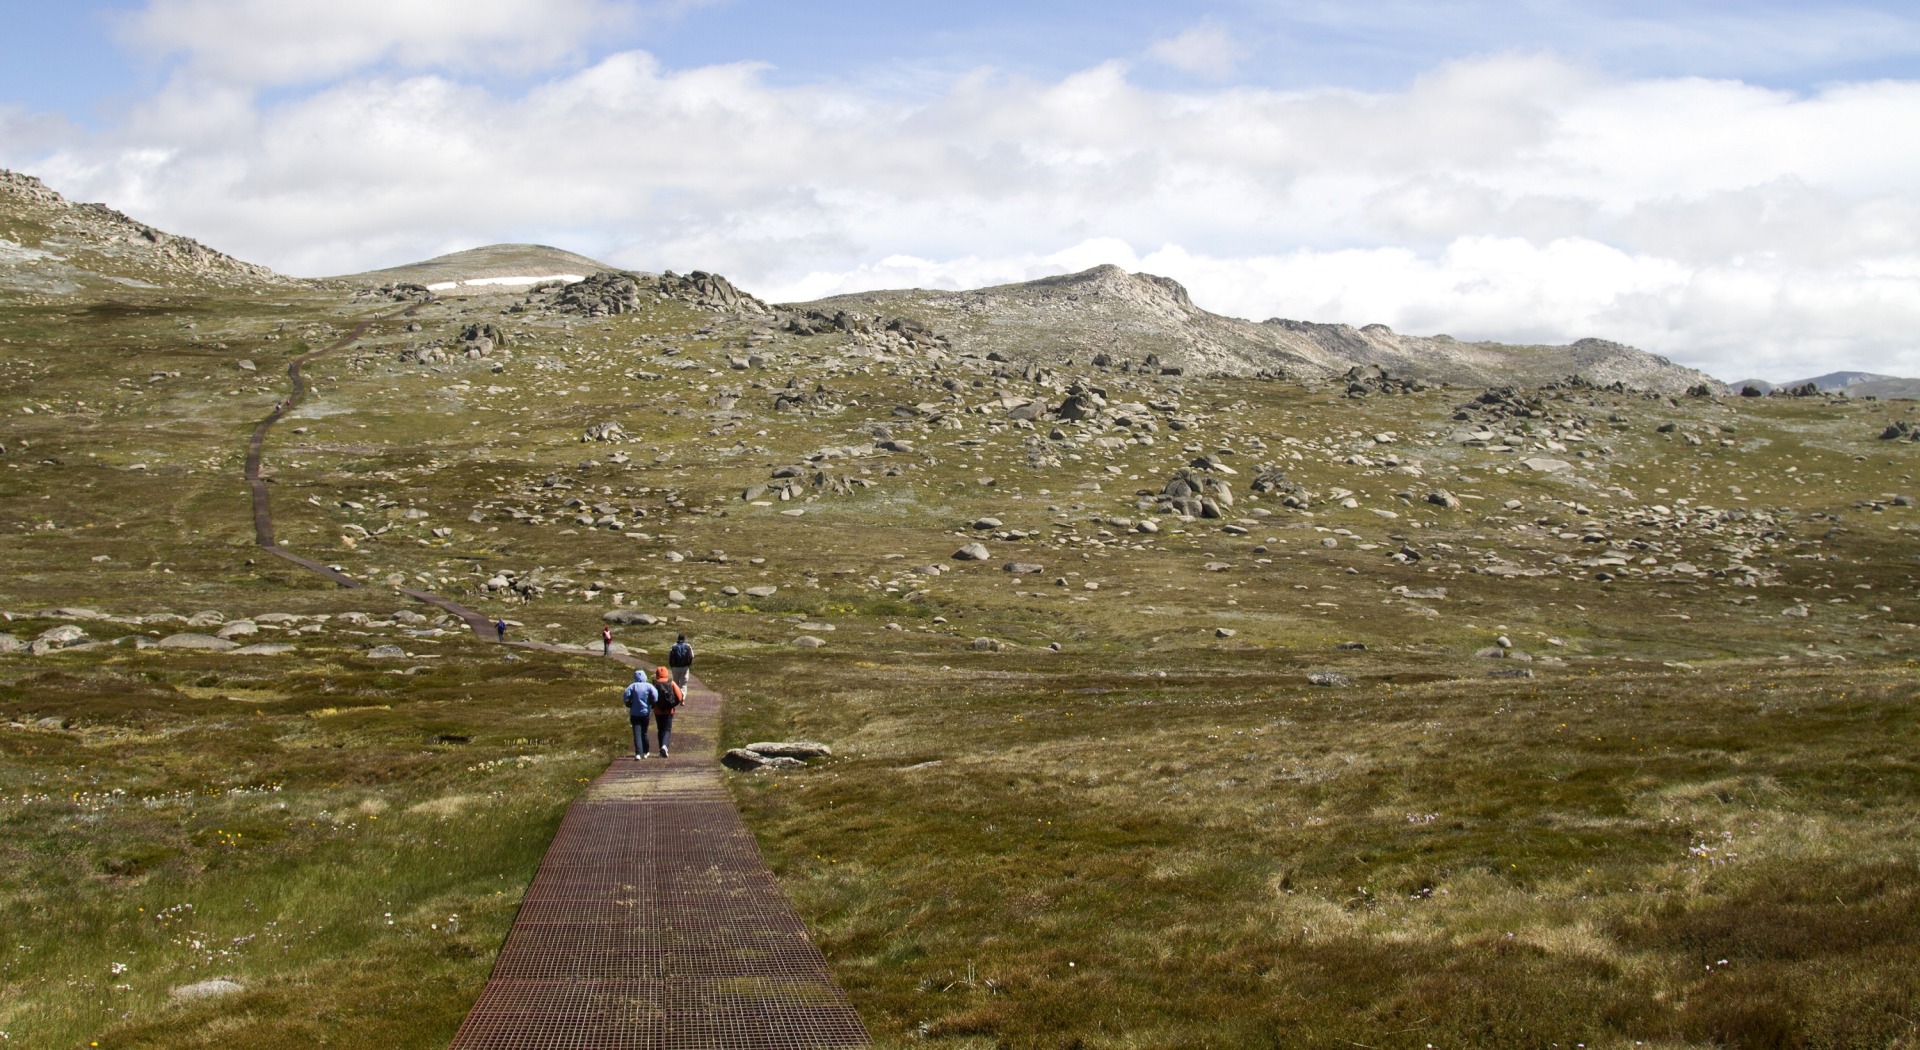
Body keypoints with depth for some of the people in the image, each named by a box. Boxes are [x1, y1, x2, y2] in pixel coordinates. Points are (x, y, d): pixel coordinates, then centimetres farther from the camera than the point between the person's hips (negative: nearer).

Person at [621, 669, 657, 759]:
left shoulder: (633, 686, -3)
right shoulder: (649, 686, -3)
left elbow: (625, 696, -13)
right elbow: (655, 697, -16)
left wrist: (629, 705, 5)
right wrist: (652, 706, 1)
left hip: (635, 713, -1)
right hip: (645, 712, 1)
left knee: (637, 734, -5)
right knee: (644, 732, 19)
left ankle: (638, 754, -19)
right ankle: (645, 752, 30)